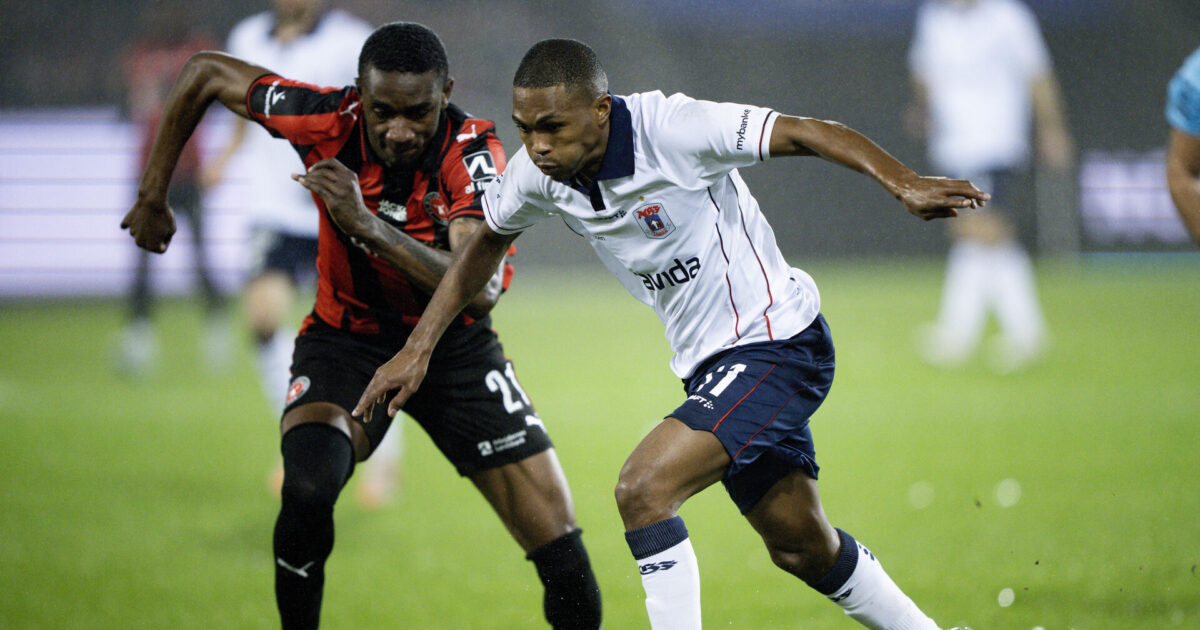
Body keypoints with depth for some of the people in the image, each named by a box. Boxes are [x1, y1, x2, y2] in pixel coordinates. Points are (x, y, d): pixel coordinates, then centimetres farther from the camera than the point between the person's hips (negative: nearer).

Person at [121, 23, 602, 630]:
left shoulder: (472, 149, -25)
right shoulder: (328, 120, -21)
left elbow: (480, 290, -37)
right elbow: (205, 72, -5)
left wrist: (368, 226, -46)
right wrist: (152, 197, 0)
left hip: (454, 346, 0)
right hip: (347, 337, 0)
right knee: (307, 487, -32)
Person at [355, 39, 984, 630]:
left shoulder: (673, 129, -25)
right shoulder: (540, 172, -6)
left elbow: (807, 133, -25)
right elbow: (484, 245, 13)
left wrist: (904, 184, -39)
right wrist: (418, 348, 9)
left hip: (776, 343, -8)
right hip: (708, 364, 8)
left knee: (643, 488, -22)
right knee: (803, 549, 16)